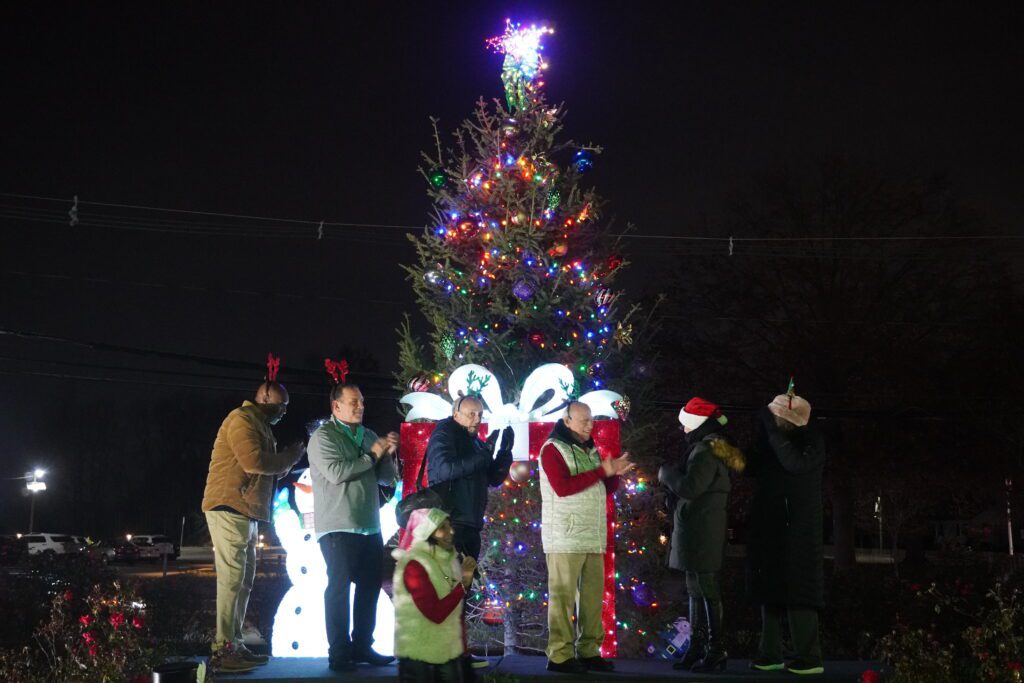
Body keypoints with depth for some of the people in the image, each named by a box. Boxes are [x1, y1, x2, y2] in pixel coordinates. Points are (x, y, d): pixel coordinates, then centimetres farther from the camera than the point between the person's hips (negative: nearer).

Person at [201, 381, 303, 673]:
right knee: (231, 579, -11)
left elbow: (271, 470, 22)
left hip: (245, 512, 10)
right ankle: (223, 649, -11)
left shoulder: (260, 426, 22)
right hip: (230, 509, -10)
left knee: (243, 581, 11)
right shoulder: (242, 419, -9)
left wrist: (288, 458, 3)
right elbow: (254, 462, -21)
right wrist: (290, 456, -7)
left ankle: (235, 644, 16)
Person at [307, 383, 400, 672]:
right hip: (338, 527, -7)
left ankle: (362, 646, 20)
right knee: (339, 588, -4)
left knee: (370, 586, 10)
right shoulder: (323, 437, -5)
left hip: (370, 526, 7)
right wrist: (372, 455, -13)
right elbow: (336, 472, -20)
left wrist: (389, 454, -5)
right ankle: (339, 653, 1)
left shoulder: (369, 436, 13)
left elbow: (388, 479, 14)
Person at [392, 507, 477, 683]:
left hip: (450, 651, 7)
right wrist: (464, 581, -19)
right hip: (419, 654, -7)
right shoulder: (414, 565, -16)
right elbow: (436, 613, -22)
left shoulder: (447, 559, 8)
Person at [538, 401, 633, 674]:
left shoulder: (589, 450, 18)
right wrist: (601, 471, -14)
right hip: (566, 537, -7)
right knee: (563, 596, -6)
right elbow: (562, 487, -17)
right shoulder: (553, 448, -5)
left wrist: (614, 473, 1)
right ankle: (559, 655, -3)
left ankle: (588, 651, 12)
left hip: (593, 537, 7)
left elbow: (605, 490, 22)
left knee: (593, 595, 5)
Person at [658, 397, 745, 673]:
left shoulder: (705, 452, -16)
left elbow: (688, 488, -25)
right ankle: (698, 648, 20)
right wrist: (673, 475, 4)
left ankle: (716, 651, -4)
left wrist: (667, 474, -8)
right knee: (696, 590, 13)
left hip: (702, 535, -11)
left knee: (707, 590, -7)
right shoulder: (705, 449, 17)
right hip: (695, 533, 11)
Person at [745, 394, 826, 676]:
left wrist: (773, 429, -23)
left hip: (797, 529, -6)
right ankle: (771, 653, 13)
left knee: (797, 592, -8)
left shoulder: (811, 441, -8)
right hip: (768, 527, 6)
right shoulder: (771, 439, 7)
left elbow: (796, 463, -25)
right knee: (769, 590, 7)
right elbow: (752, 468, 3)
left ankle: (810, 657, -5)